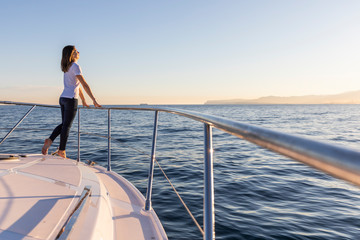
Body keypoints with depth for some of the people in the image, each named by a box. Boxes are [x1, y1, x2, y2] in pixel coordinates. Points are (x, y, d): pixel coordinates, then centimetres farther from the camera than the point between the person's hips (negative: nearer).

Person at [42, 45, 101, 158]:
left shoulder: (67, 68, 19)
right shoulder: (75, 66, -9)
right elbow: (85, 85, -16)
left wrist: (83, 101, 26)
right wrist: (94, 100, -17)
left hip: (63, 98, 8)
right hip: (71, 99, -8)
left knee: (64, 124, 17)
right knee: (67, 125, 0)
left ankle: (50, 140, 1)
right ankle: (61, 150, 9)